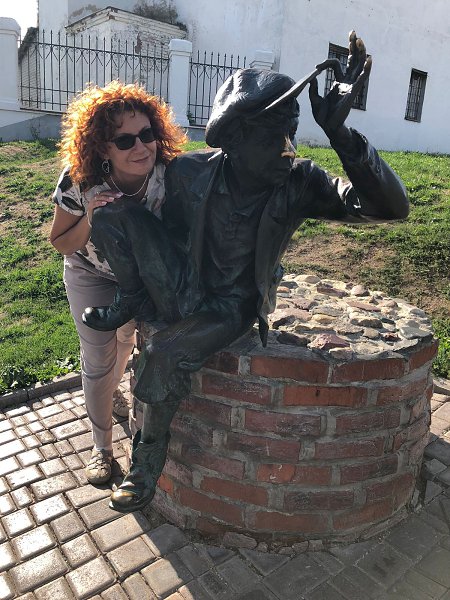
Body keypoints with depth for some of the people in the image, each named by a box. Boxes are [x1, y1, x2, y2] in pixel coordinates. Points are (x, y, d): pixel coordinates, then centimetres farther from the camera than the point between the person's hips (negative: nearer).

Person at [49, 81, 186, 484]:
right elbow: (60, 243, -17)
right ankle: (102, 447, 32)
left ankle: (112, 389, 64)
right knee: (97, 363, 6)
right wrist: (89, 223, -35)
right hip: (92, 278, -1)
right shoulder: (79, 182, -31)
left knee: (127, 339, 26)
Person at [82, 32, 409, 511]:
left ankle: (149, 458, -1)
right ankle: (127, 305, 4)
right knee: (112, 213, -18)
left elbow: (392, 206, -25)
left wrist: (339, 132, -35)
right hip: (179, 290, 2)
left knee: (165, 354, -31)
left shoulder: (299, 182, -16)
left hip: (229, 308, -1)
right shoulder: (189, 172, -14)